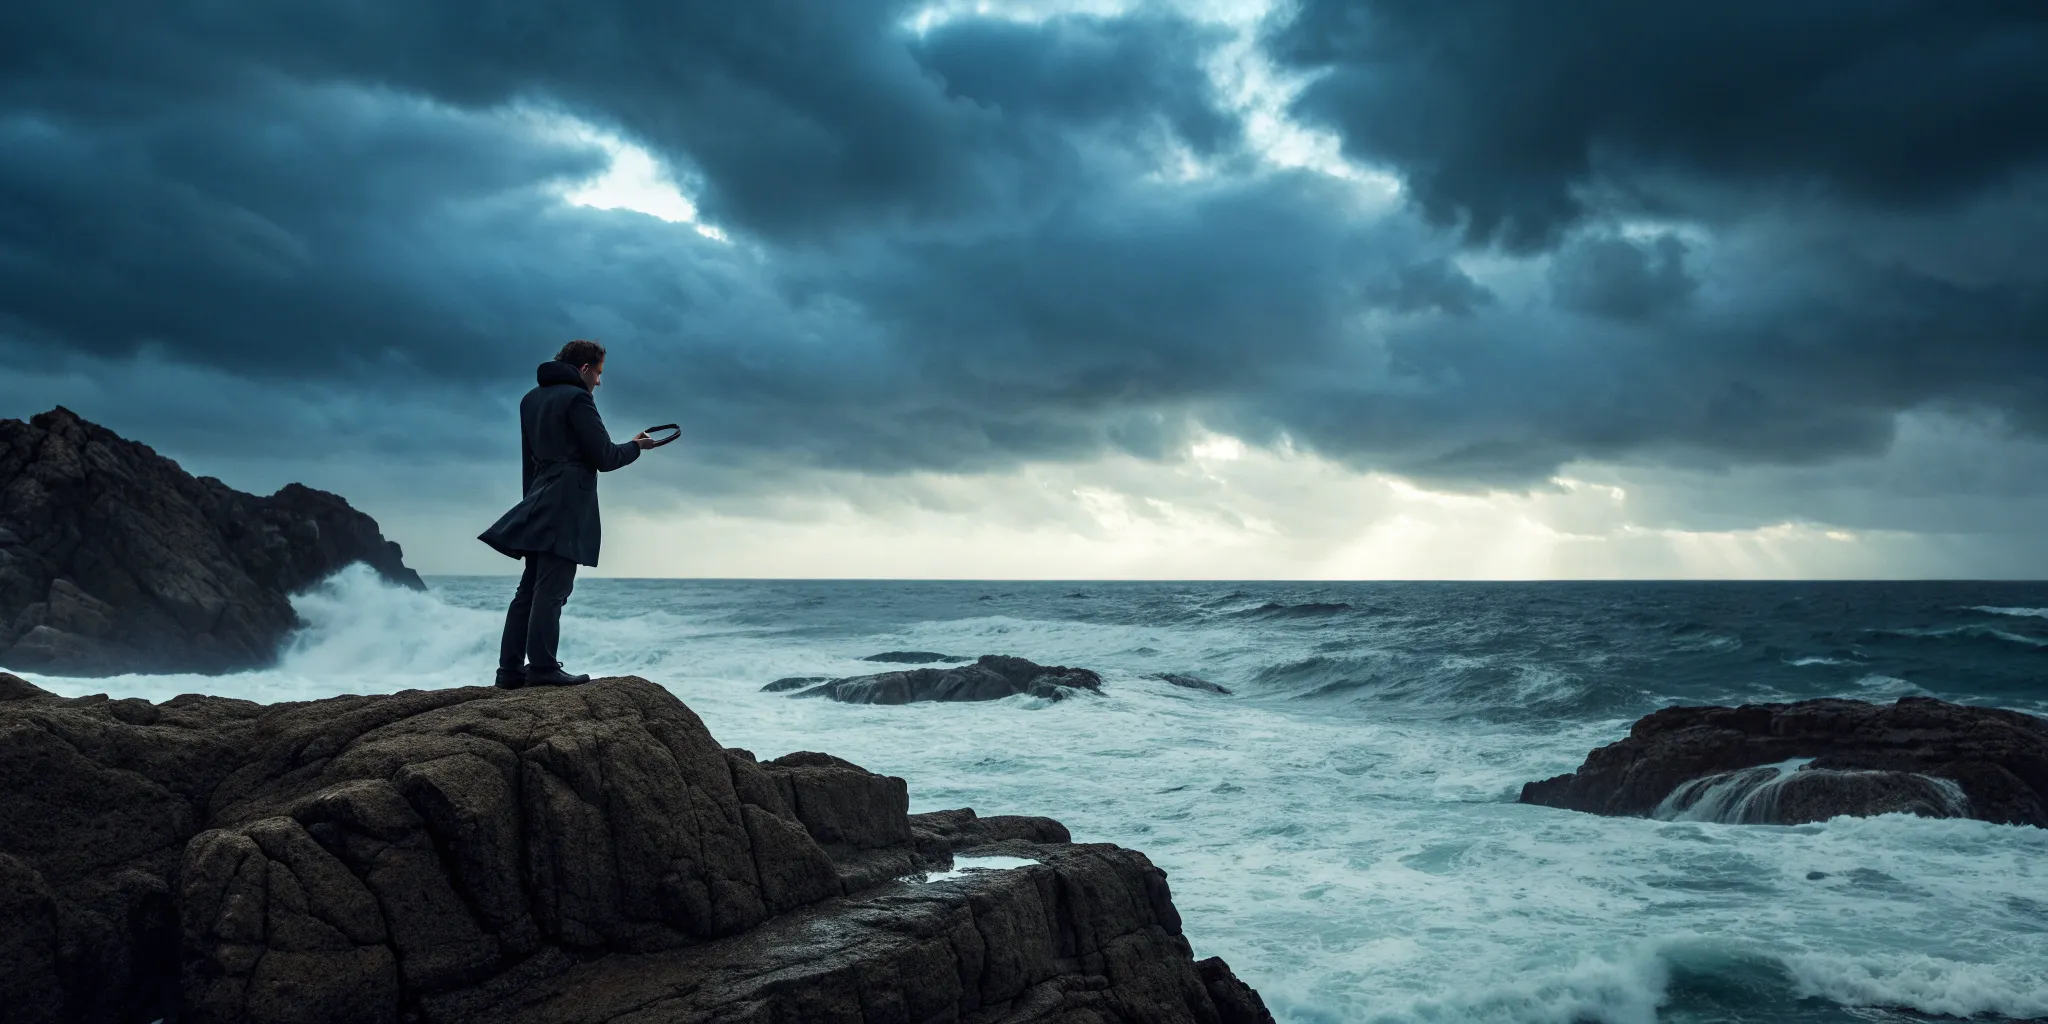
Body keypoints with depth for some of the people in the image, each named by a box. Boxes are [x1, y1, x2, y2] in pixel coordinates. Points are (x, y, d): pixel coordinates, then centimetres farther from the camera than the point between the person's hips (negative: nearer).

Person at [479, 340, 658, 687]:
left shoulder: (531, 398, 17)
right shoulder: (577, 398, -10)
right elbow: (605, 458, -11)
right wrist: (637, 446, 6)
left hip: (539, 506, 9)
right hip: (566, 508, -9)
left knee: (529, 589, 9)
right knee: (552, 590, -9)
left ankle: (510, 669, 9)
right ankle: (542, 667, -9)